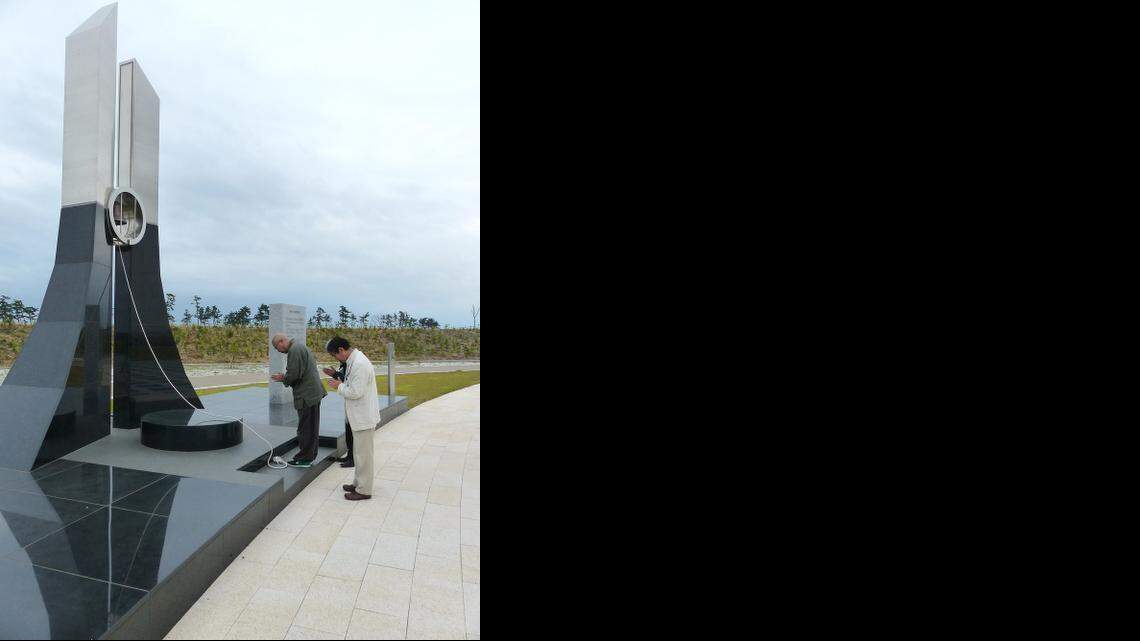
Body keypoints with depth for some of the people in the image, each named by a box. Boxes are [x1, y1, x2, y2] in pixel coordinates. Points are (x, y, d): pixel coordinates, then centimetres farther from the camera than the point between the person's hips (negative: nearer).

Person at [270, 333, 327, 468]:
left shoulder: (294, 350, -16)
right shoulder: (301, 346, 16)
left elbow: (294, 374, -21)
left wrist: (283, 379, -2)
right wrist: (286, 377, 14)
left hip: (306, 395, -11)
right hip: (314, 392, 11)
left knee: (305, 429, -1)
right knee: (312, 427, 17)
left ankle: (304, 459, 8)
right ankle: (311, 455, 27)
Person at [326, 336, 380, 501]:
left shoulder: (359, 364, -24)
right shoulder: (353, 361, 9)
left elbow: (356, 392, -24)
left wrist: (339, 387, -11)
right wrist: (341, 383, 5)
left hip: (364, 417, -10)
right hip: (359, 416, 10)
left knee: (363, 454, 2)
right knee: (359, 452, 21)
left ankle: (364, 490, 14)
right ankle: (359, 483, 35)